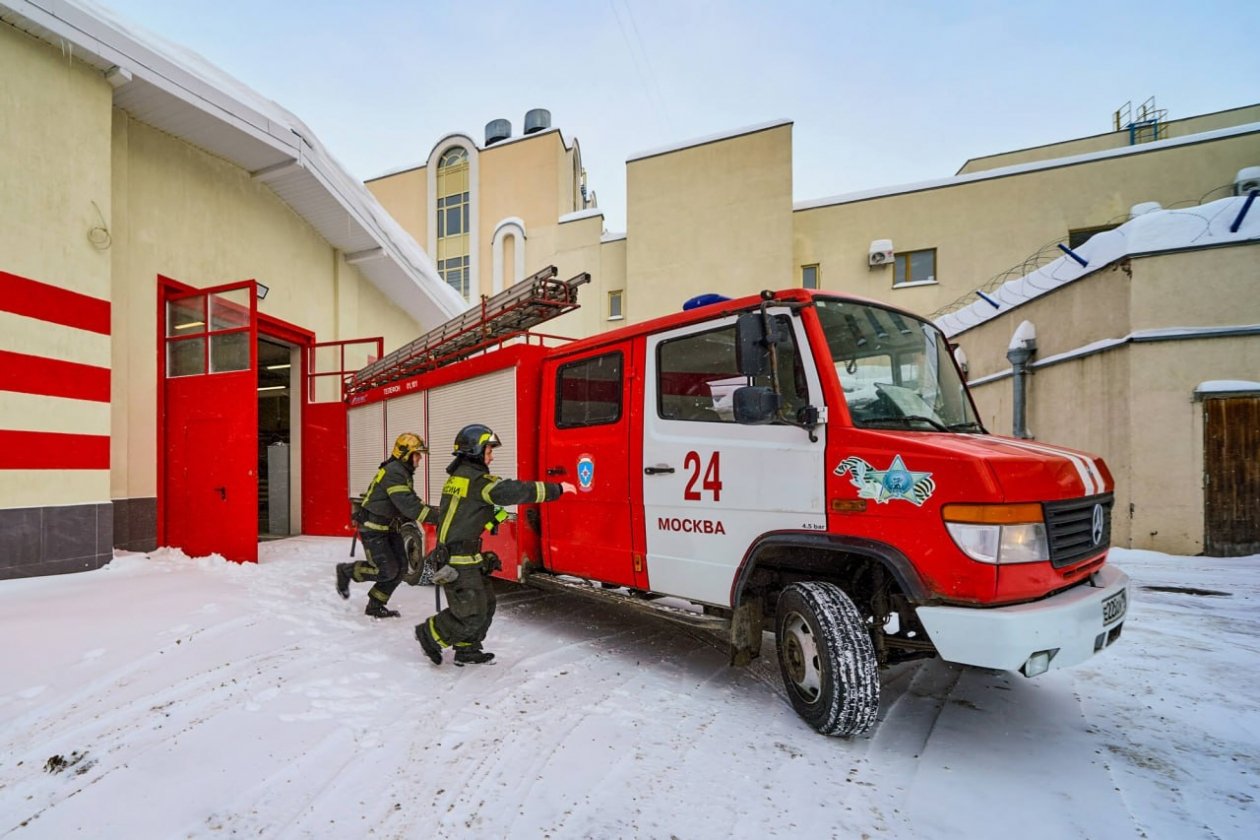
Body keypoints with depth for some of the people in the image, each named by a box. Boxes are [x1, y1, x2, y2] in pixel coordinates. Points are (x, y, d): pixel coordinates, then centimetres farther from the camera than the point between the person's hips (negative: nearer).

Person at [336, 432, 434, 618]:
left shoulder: (404, 472, 10)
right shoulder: (393, 472, -22)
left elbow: (409, 500, 12)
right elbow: (406, 503, -33)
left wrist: (430, 511, -4)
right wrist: (434, 516, -37)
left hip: (390, 527, 10)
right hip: (373, 528, -9)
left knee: (400, 567, 4)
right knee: (387, 571, -8)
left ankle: (375, 606, 18)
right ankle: (346, 571, 15)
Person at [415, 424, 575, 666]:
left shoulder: (457, 476, 13)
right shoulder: (476, 479, -18)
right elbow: (514, 491, -27)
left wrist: (492, 515, 17)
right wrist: (557, 489, -24)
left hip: (467, 556, 10)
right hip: (460, 561, -10)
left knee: (485, 604, 15)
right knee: (471, 614, -2)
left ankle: (467, 650, 25)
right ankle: (429, 634, 14)